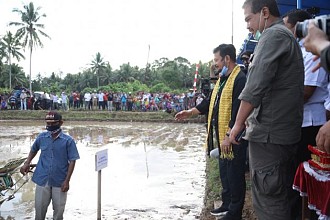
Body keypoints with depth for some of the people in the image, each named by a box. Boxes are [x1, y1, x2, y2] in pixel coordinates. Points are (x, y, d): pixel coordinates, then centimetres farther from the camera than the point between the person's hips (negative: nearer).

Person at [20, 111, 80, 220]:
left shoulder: (68, 140, -11)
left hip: (59, 181, -2)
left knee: (59, 209, 11)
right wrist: (27, 163, 4)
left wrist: (67, 181, -13)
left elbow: (72, 161, -9)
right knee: (39, 208, 14)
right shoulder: (41, 137, 0)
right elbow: (33, 150, 19)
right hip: (42, 180, 3)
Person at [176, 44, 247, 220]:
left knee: (234, 174, 1)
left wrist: (229, 136, -23)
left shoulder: (240, 79, -16)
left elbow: (237, 111, -22)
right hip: (222, 135, 10)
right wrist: (190, 112, 20)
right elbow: (211, 103, 23)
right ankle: (227, 204, 32)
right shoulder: (223, 78, 16)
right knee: (224, 171, 18)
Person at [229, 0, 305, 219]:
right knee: (282, 195, 16)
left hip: (269, 132, -10)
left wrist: (239, 123, -11)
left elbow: (256, 85, -19)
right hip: (286, 131, 10)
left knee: (268, 200, -4)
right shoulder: (289, 37, 21)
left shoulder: (273, 35, -10)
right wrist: (252, 118, 21)